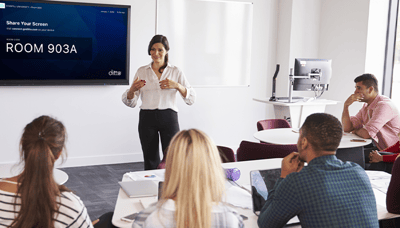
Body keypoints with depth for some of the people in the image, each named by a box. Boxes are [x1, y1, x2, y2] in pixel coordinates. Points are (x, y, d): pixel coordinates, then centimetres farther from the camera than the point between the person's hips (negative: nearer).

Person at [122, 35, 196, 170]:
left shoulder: (176, 72, 7)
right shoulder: (142, 71, 10)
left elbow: (191, 98, 1)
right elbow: (130, 102, 9)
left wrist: (177, 86, -16)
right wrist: (132, 89, -13)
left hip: (168, 117, -1)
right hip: (147, 118, 1)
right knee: (150, 161, 4)